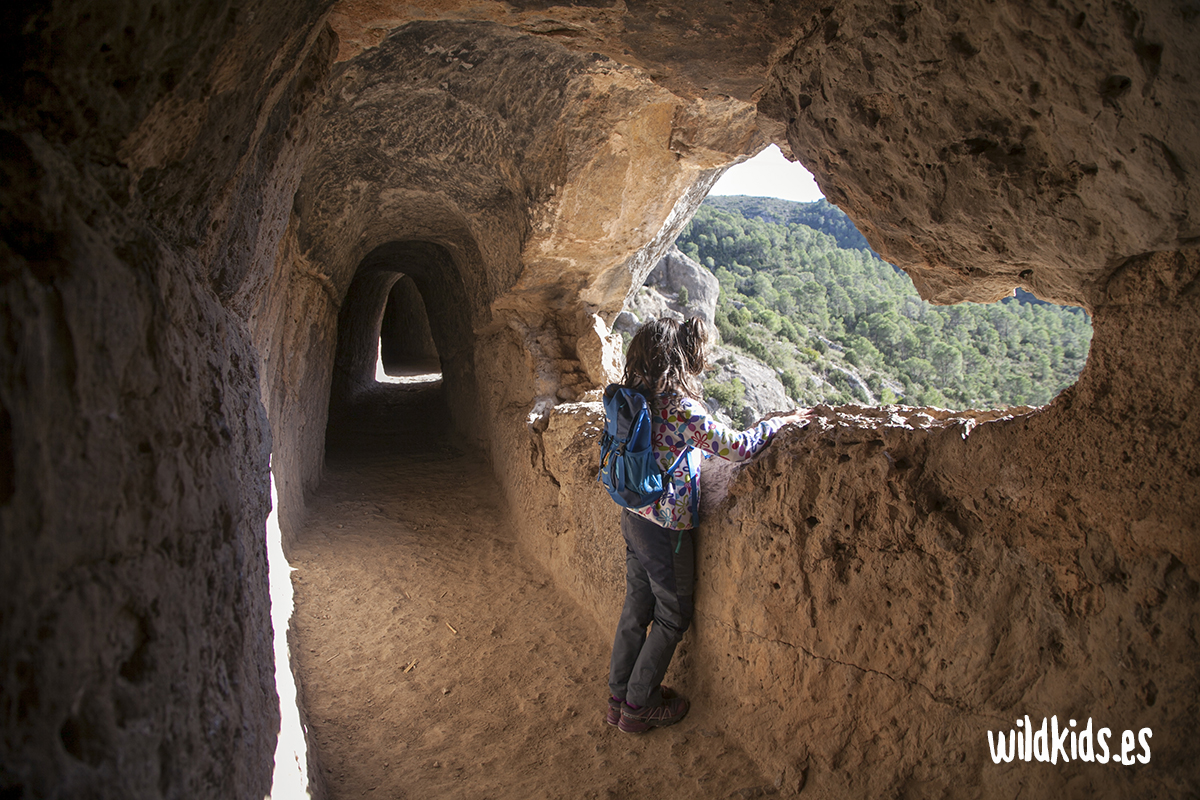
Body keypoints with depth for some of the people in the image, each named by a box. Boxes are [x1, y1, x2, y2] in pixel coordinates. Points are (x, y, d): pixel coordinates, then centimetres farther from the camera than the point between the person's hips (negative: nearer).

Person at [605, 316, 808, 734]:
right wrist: (780, 420, -12)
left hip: (634, 517, 8)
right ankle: (638, 707, 24)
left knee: (637, 606, 20)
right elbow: (736, 446, -25)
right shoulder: (678, 405, -25)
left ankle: (618, 696, 34)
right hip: (666, 527, -8)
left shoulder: (635, 396, 1)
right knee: (673, 616, 11)